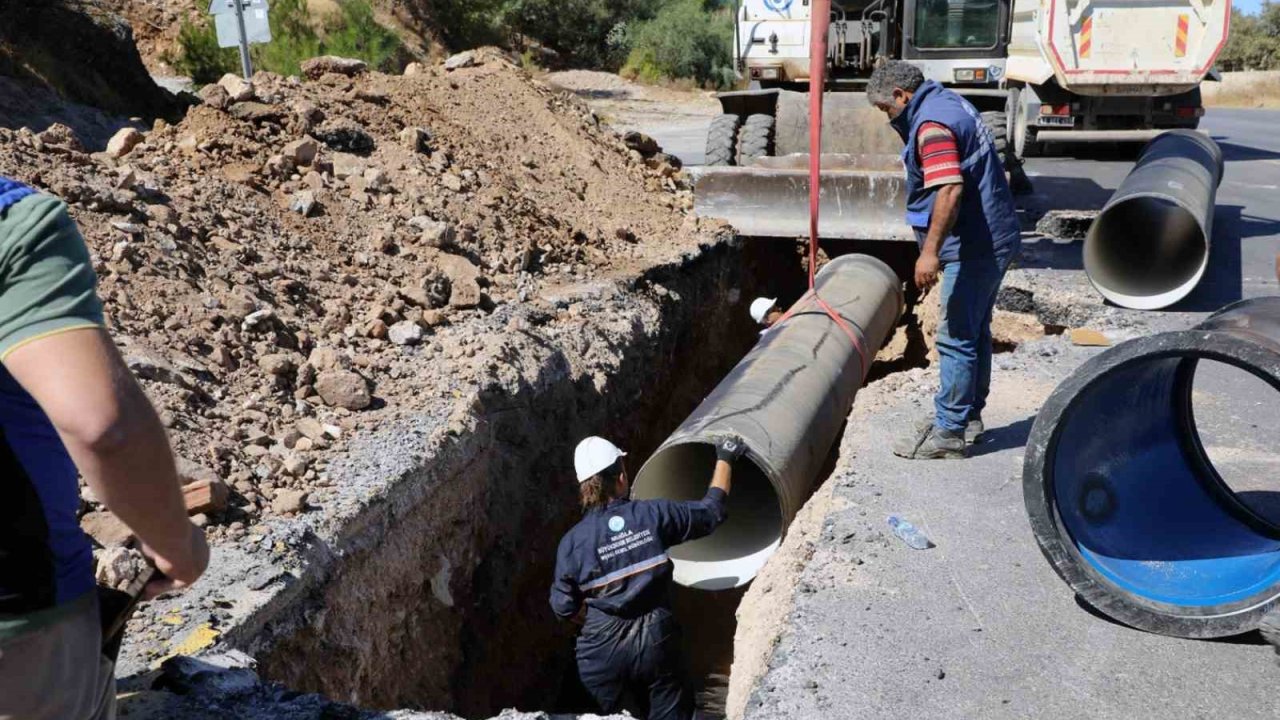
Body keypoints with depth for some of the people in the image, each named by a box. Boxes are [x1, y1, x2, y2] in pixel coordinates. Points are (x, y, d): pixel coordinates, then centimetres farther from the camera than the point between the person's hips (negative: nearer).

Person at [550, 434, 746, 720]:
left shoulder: (572, 542, -12)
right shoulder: (654, 515, -10)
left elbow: (564, 605, -6)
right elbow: (710, 511, 3)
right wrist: (724, 459, 16)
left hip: (602, 649, 0)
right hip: (654, 641, 0)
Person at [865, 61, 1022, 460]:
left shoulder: (932, 124, -17)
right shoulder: (949, 102, 16)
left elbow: (950, 189, -29)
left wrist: (930, 251, -30)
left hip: (974, 247, -11)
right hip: (992, 239, 11)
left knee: (957, 338, -6)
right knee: (975, 333, 17)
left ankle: (949, 433, 1)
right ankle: (968, 416, 29)